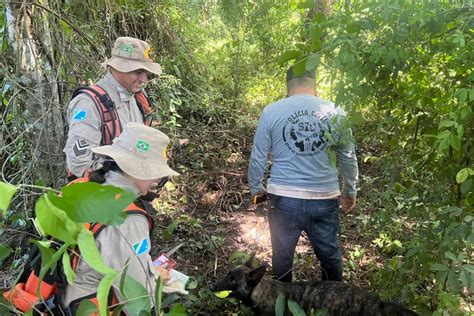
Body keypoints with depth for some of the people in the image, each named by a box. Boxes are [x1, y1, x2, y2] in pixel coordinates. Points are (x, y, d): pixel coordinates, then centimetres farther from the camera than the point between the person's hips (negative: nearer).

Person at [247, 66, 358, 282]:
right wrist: (350, 191, 22)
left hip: (284, 199, -1)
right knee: (330, 256, 20)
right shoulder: (335, 112, 1)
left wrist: (255, 188, 15)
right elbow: (348, 158, 9)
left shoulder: (271, 112, -4)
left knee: (282, 257, 17)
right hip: (324, 200, 1)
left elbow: (258, 158, -1)